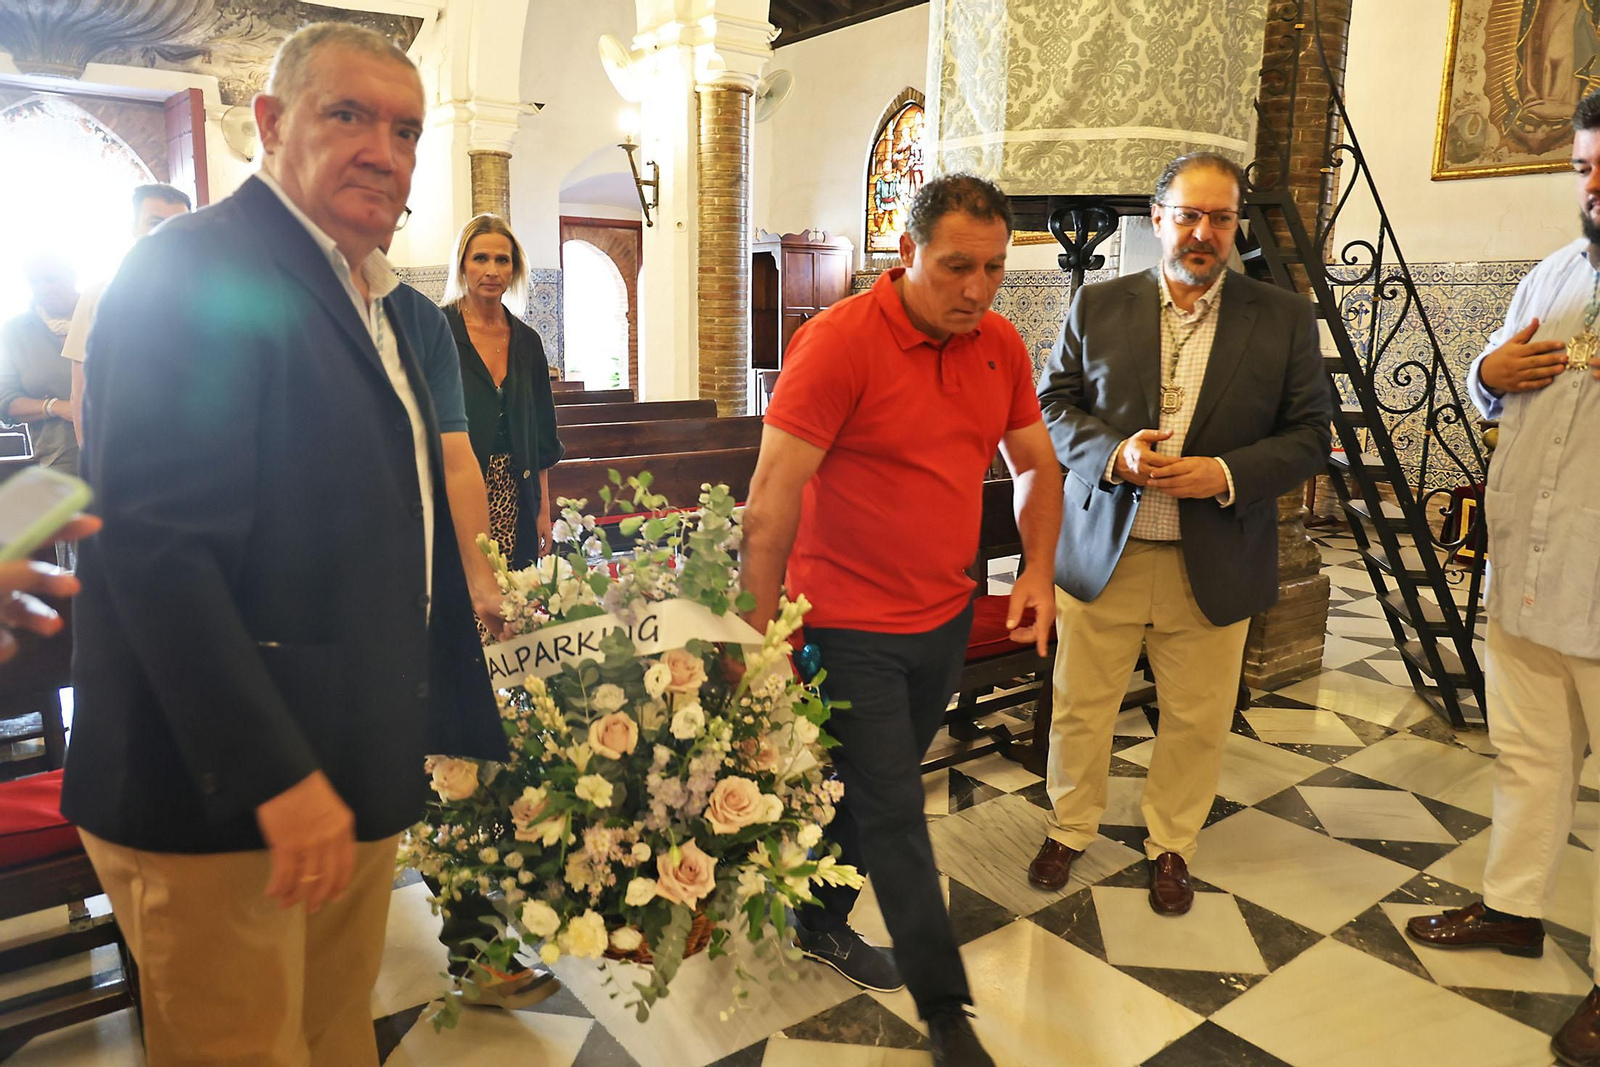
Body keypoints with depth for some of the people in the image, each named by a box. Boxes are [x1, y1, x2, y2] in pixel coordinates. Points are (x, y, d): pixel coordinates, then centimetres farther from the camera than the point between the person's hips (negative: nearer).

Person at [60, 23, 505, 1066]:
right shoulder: (193, 269, -14)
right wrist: (278, 775, -23)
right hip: (222, 795, -8)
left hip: (357, 785, 8)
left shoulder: (374, 302, 14)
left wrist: (455, 720, 18)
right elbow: (157, 548, -22)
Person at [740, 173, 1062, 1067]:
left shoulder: (1001, 346, 1)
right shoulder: (840, 341, -18)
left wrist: (1038, 571, 2)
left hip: (947, 618, 6)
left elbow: (1038, 465, 14)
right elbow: (772, 498, -19)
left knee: (872, 790, 20)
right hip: (851, 628, -6)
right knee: (894, 816, 4)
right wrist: (764, 633, -17)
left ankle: (821, 920, 44)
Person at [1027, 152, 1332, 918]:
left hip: (1214, 562, 0)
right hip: (1102, 551, 0)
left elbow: (1310, 435, 0)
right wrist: (1114, 454, -16)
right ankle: (1069, 829, 34)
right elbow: (1052, 405, 4)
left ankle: (1170, 845, 35)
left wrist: (1225, 474, -17)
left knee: (1197, 720, 12)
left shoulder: (1283, 318, 2)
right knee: (1080, 707, 11)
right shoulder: (1097, 307, 2)